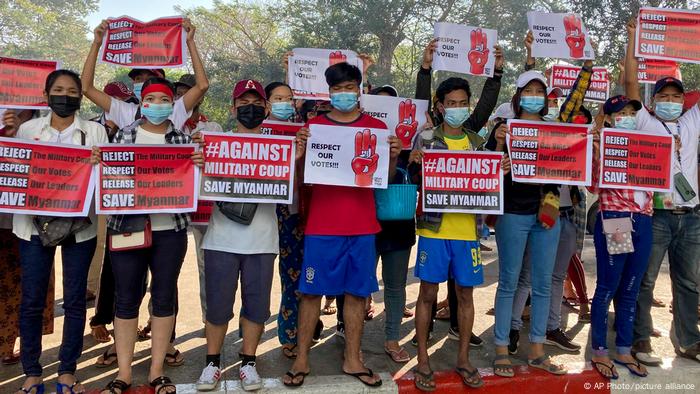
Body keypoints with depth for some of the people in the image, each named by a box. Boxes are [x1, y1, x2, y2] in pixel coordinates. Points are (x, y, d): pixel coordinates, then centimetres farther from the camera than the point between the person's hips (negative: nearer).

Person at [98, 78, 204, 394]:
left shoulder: (183, 138, 6)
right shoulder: (124, 134, 7)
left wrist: (199, 164, -15)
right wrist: (97, 160, -11)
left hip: (170, 230, 0)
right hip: (127, 226, 0)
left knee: (164, 296, 6)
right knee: (126, 299, 5)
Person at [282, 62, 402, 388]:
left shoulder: (377, 127, 7)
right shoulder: (314, 126, 4)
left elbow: (387, 176, 10)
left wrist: (393, 156, -9)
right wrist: (299, 153, -15)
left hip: (362, 225, 2)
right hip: (322, 224, -1)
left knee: (357, 292, 8)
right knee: (312, 291, 3)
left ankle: (353, 360, 21)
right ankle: (302, 359, 16)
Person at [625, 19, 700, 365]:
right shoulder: (644, 123, 2)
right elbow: (630, 82, -4)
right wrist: (633, 38, -2)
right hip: (655, 215, -5)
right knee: (645, 281, 2)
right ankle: (641, 341, 10)